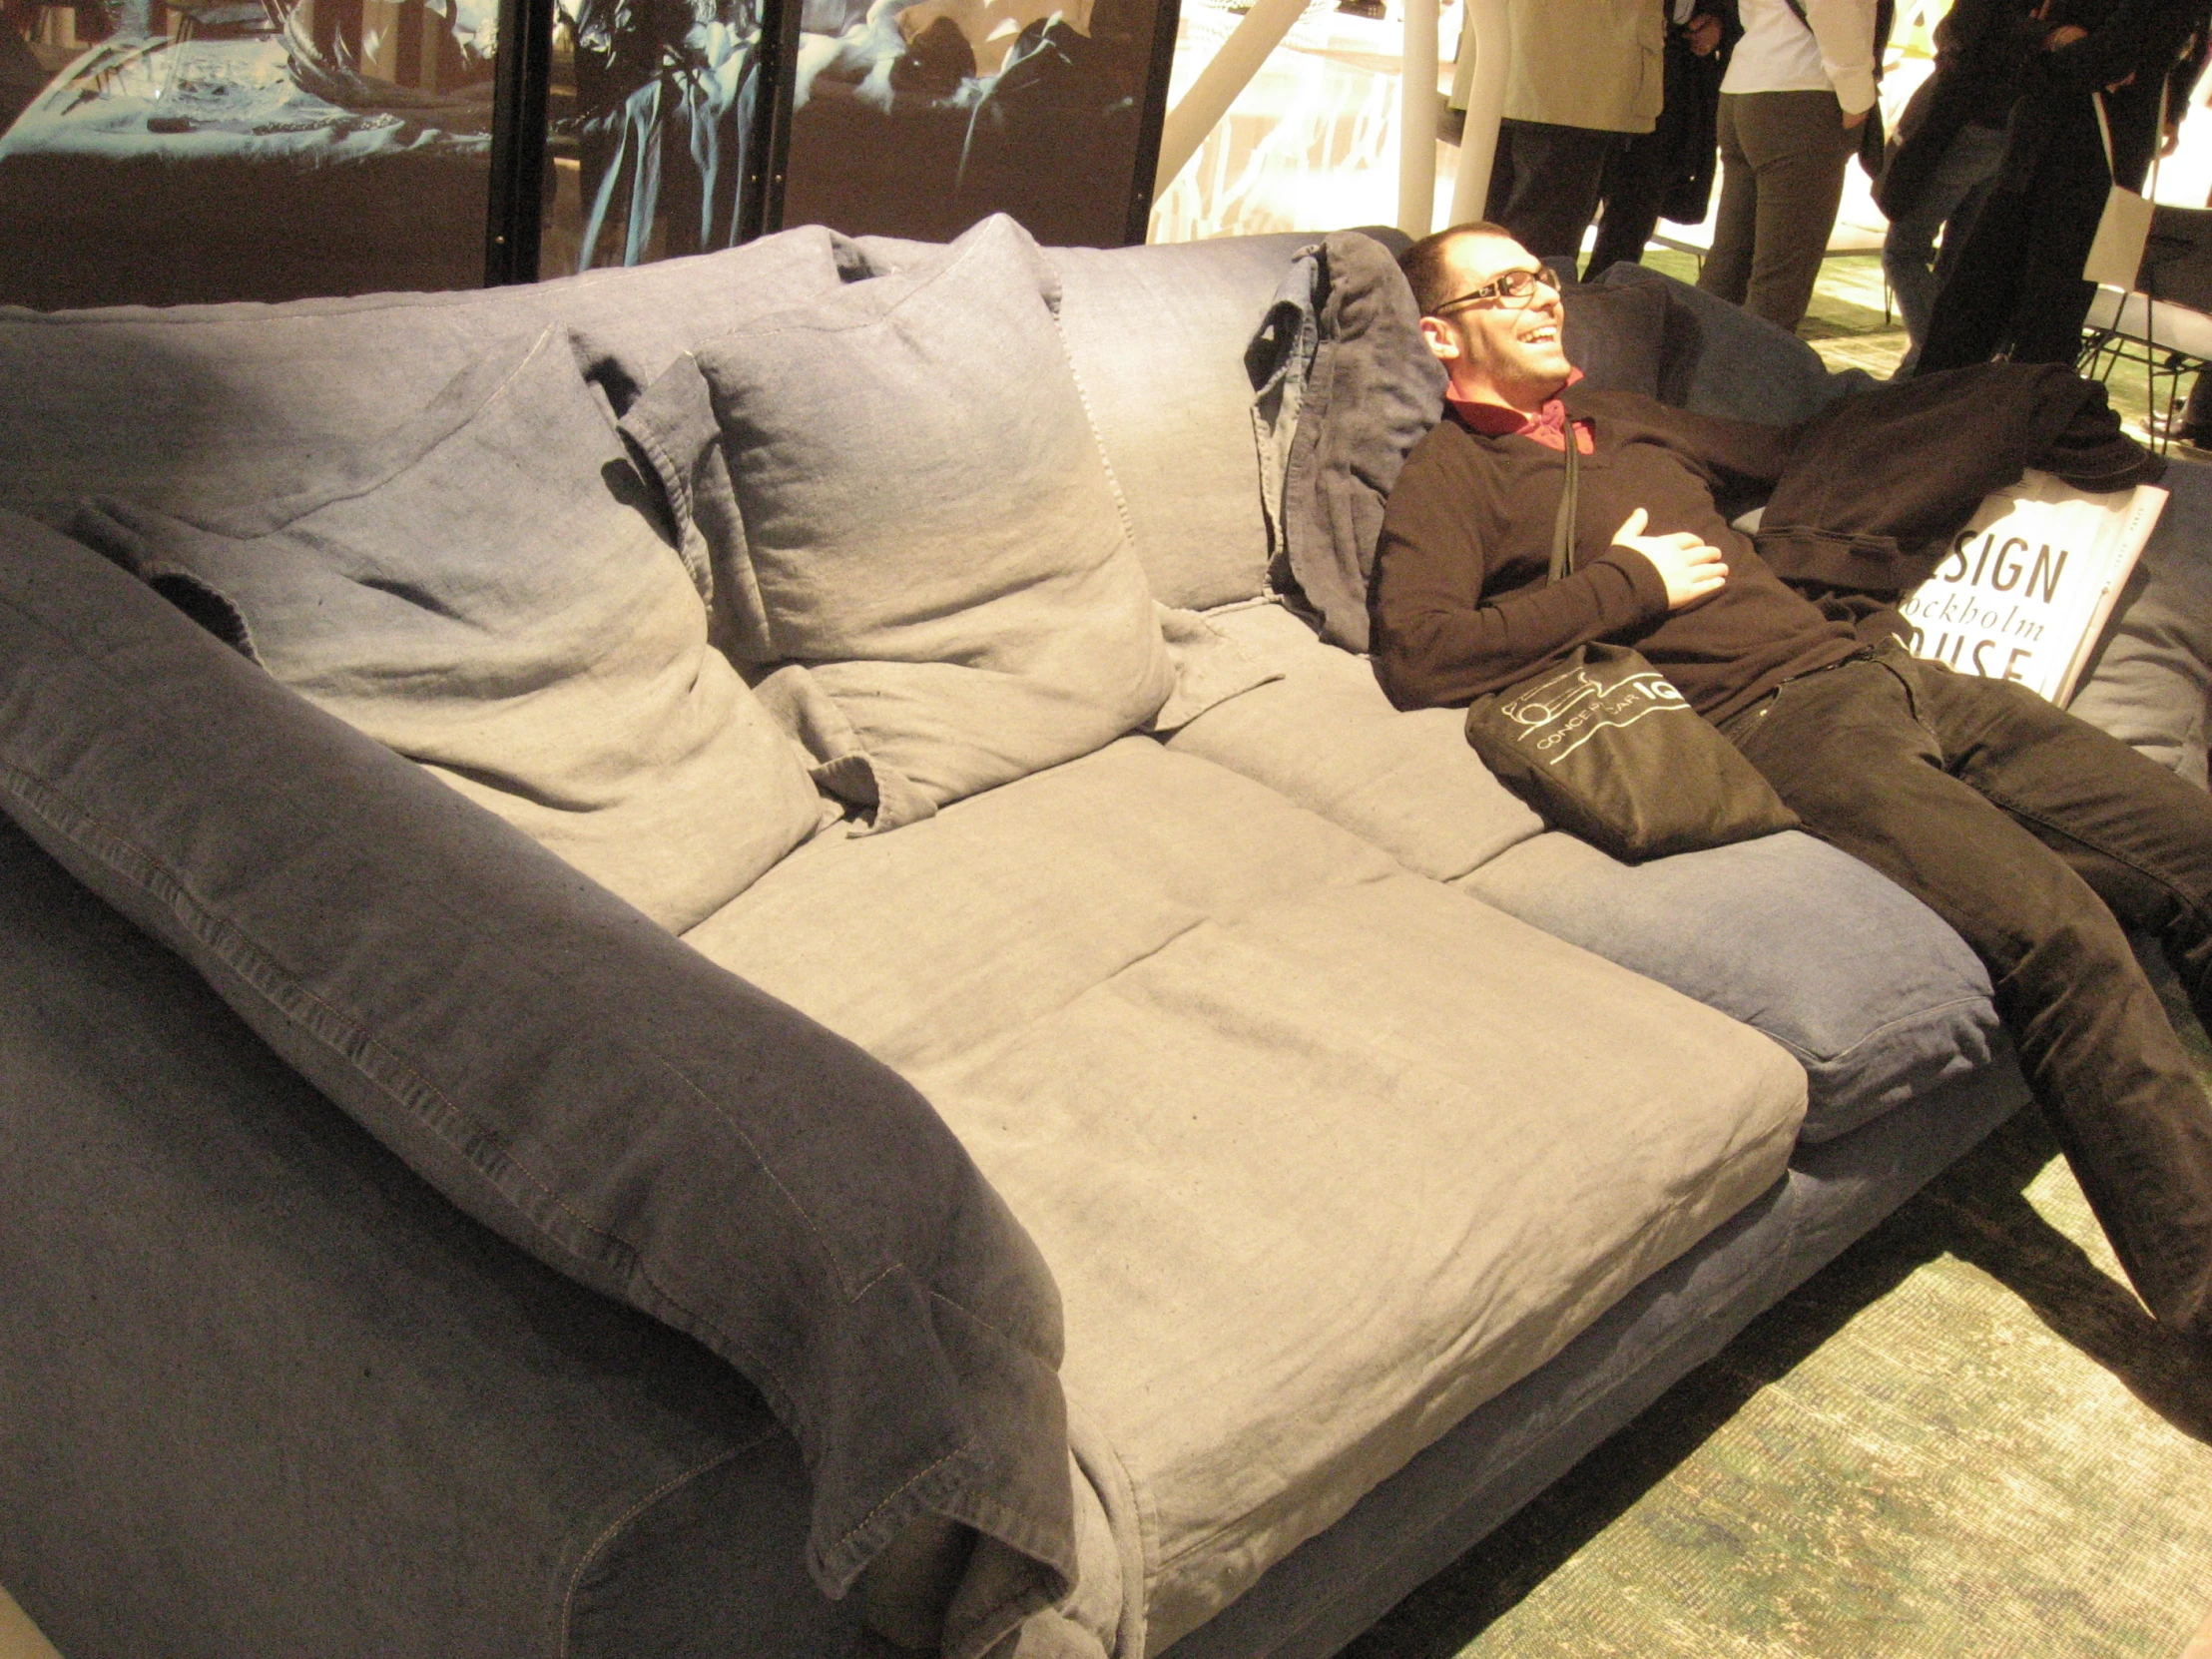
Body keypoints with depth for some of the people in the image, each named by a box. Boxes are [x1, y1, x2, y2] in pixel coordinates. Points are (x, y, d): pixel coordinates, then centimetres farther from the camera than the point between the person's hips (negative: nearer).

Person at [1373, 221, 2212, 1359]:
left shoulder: (1621, 418, 27)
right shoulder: (1451, 475, 3)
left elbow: (1787, 448, 43)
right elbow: (1416, 656, -16)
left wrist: (2031, 390, 40)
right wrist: (1633, 583, -8)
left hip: (1877, 669, 8)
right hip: (1774, 727, -8)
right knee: (2057, 930, -25)